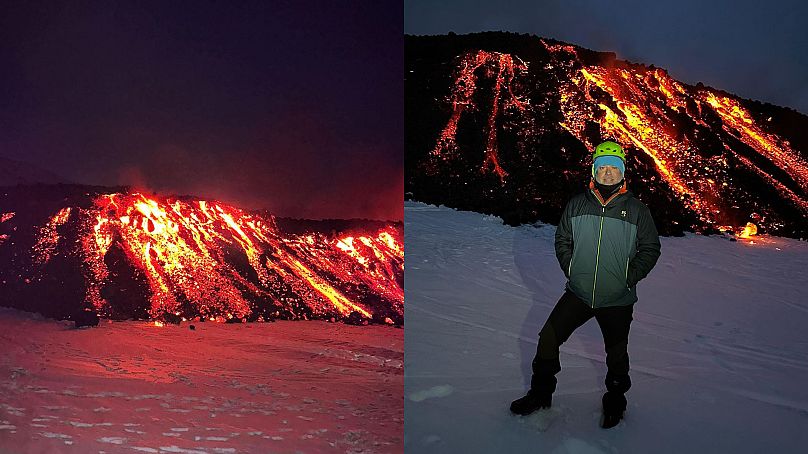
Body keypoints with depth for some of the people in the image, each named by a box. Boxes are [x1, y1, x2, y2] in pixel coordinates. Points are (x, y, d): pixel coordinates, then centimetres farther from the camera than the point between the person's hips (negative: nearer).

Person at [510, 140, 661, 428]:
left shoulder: (636, 210, -4)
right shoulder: (577, 205, 1)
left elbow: (650, 248, 3)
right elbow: (562, 239, 12)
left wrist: (630, 277, -6)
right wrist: (569, 268, 1)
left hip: (617, 299, -1)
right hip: (578, 292, 2)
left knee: (617, 354, 11)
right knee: (548, 337, -3)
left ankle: (615, 402, 35)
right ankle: (540, 394, 16)